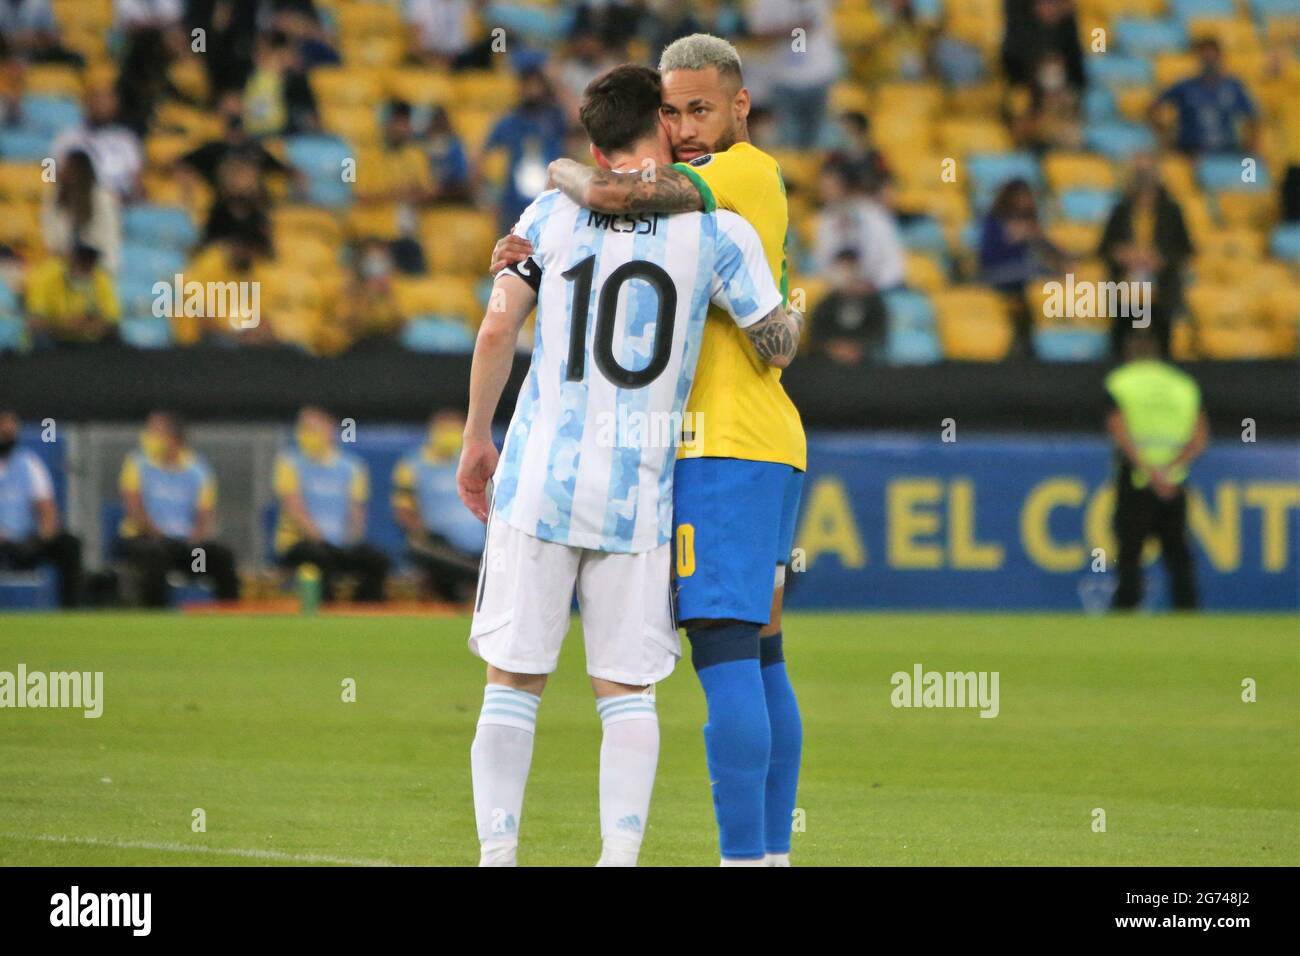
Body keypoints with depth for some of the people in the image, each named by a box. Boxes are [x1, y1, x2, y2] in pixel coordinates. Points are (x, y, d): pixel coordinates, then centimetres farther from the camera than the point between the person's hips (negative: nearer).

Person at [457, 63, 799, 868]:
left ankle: (497, 854, 1)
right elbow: (779, 347, 6)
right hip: (639, 493, -1)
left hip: (540, 479, 1)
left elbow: (497, 332, 2)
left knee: (514, 681, 5)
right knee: (626, 690, 6)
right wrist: (789, 316, 29)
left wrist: (477, 443, 13)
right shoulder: (716, 228, 0)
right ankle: (620, 857, -2)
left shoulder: (553, 214, 5)